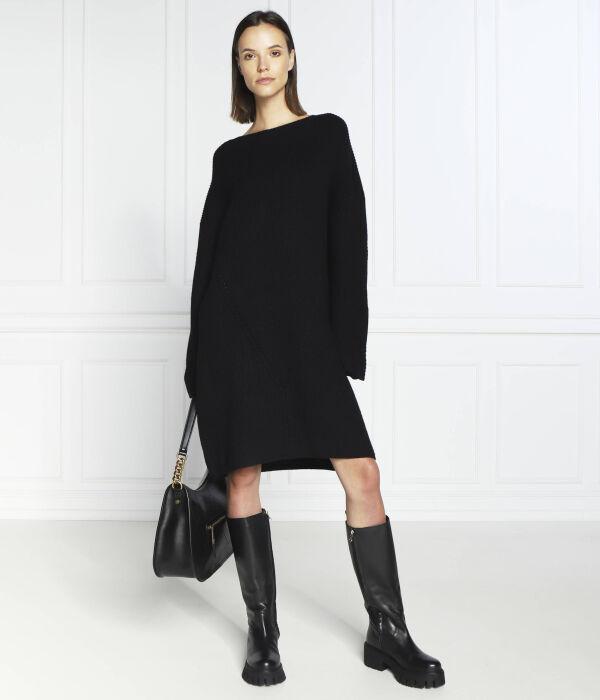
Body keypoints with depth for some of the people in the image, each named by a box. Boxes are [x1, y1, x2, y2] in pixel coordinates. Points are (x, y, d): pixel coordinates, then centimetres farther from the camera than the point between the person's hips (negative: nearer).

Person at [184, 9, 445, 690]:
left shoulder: (327, 134, 11)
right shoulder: (230, 155, 14)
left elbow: (348, 238, 3)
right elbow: (209, 251, 12)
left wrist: (347, 340, -5)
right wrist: (200, 358, 6)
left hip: (305, 325, -1)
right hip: (235, 321, 1)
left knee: (361, 473, -6)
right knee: (242, 475, 1)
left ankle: (388, 632, 8)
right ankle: (262, 630, 16)